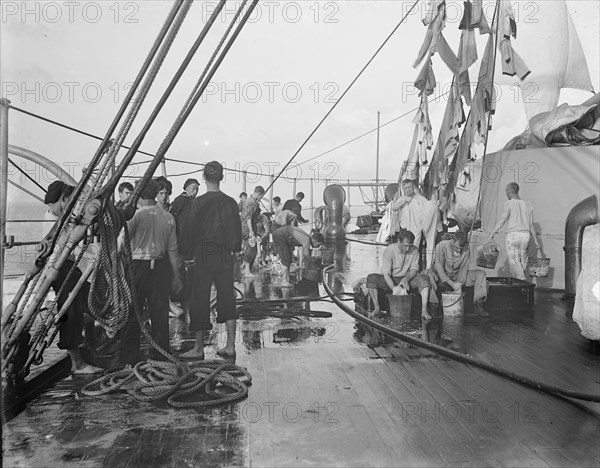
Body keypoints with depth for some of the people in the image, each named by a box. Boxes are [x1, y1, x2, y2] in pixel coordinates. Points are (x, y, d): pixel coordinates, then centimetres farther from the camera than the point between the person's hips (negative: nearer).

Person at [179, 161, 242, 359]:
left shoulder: (199, 202, -9)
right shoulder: (230, 202, 1)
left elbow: (190, 229, -5)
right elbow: (237, 230, 7)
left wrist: (187, 254, 6)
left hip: (204, 255, -3)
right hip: (226, 256, 3)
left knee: (200, 300, 5)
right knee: (227, 298, 9)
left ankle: (198, 348, 11)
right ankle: (230, 346, 11)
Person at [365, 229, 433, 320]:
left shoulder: (414, 250, -7)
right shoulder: (389, 250, -16)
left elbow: (414, 269, -5)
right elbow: (386, 274, -21)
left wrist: (406, 279, -27)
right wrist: (395, 289, -34)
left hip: (407, 279, 2)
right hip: (391, 280, -2)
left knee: (424, 278, -27)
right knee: (371, 278, -29)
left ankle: (424, 310, -31)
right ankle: (377, 308, -19)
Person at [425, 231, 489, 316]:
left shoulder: (465, 249, -8)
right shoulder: (441, 246, -19)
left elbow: (464, 268, -9)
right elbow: (438, 266, -23)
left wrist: (460, 285, -24)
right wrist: (452, 284, -31)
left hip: (457, 276, 4)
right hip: (442, 277, -4)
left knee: (480, 273, -12)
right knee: (428, 272, -36)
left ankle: (478, 306, -14)